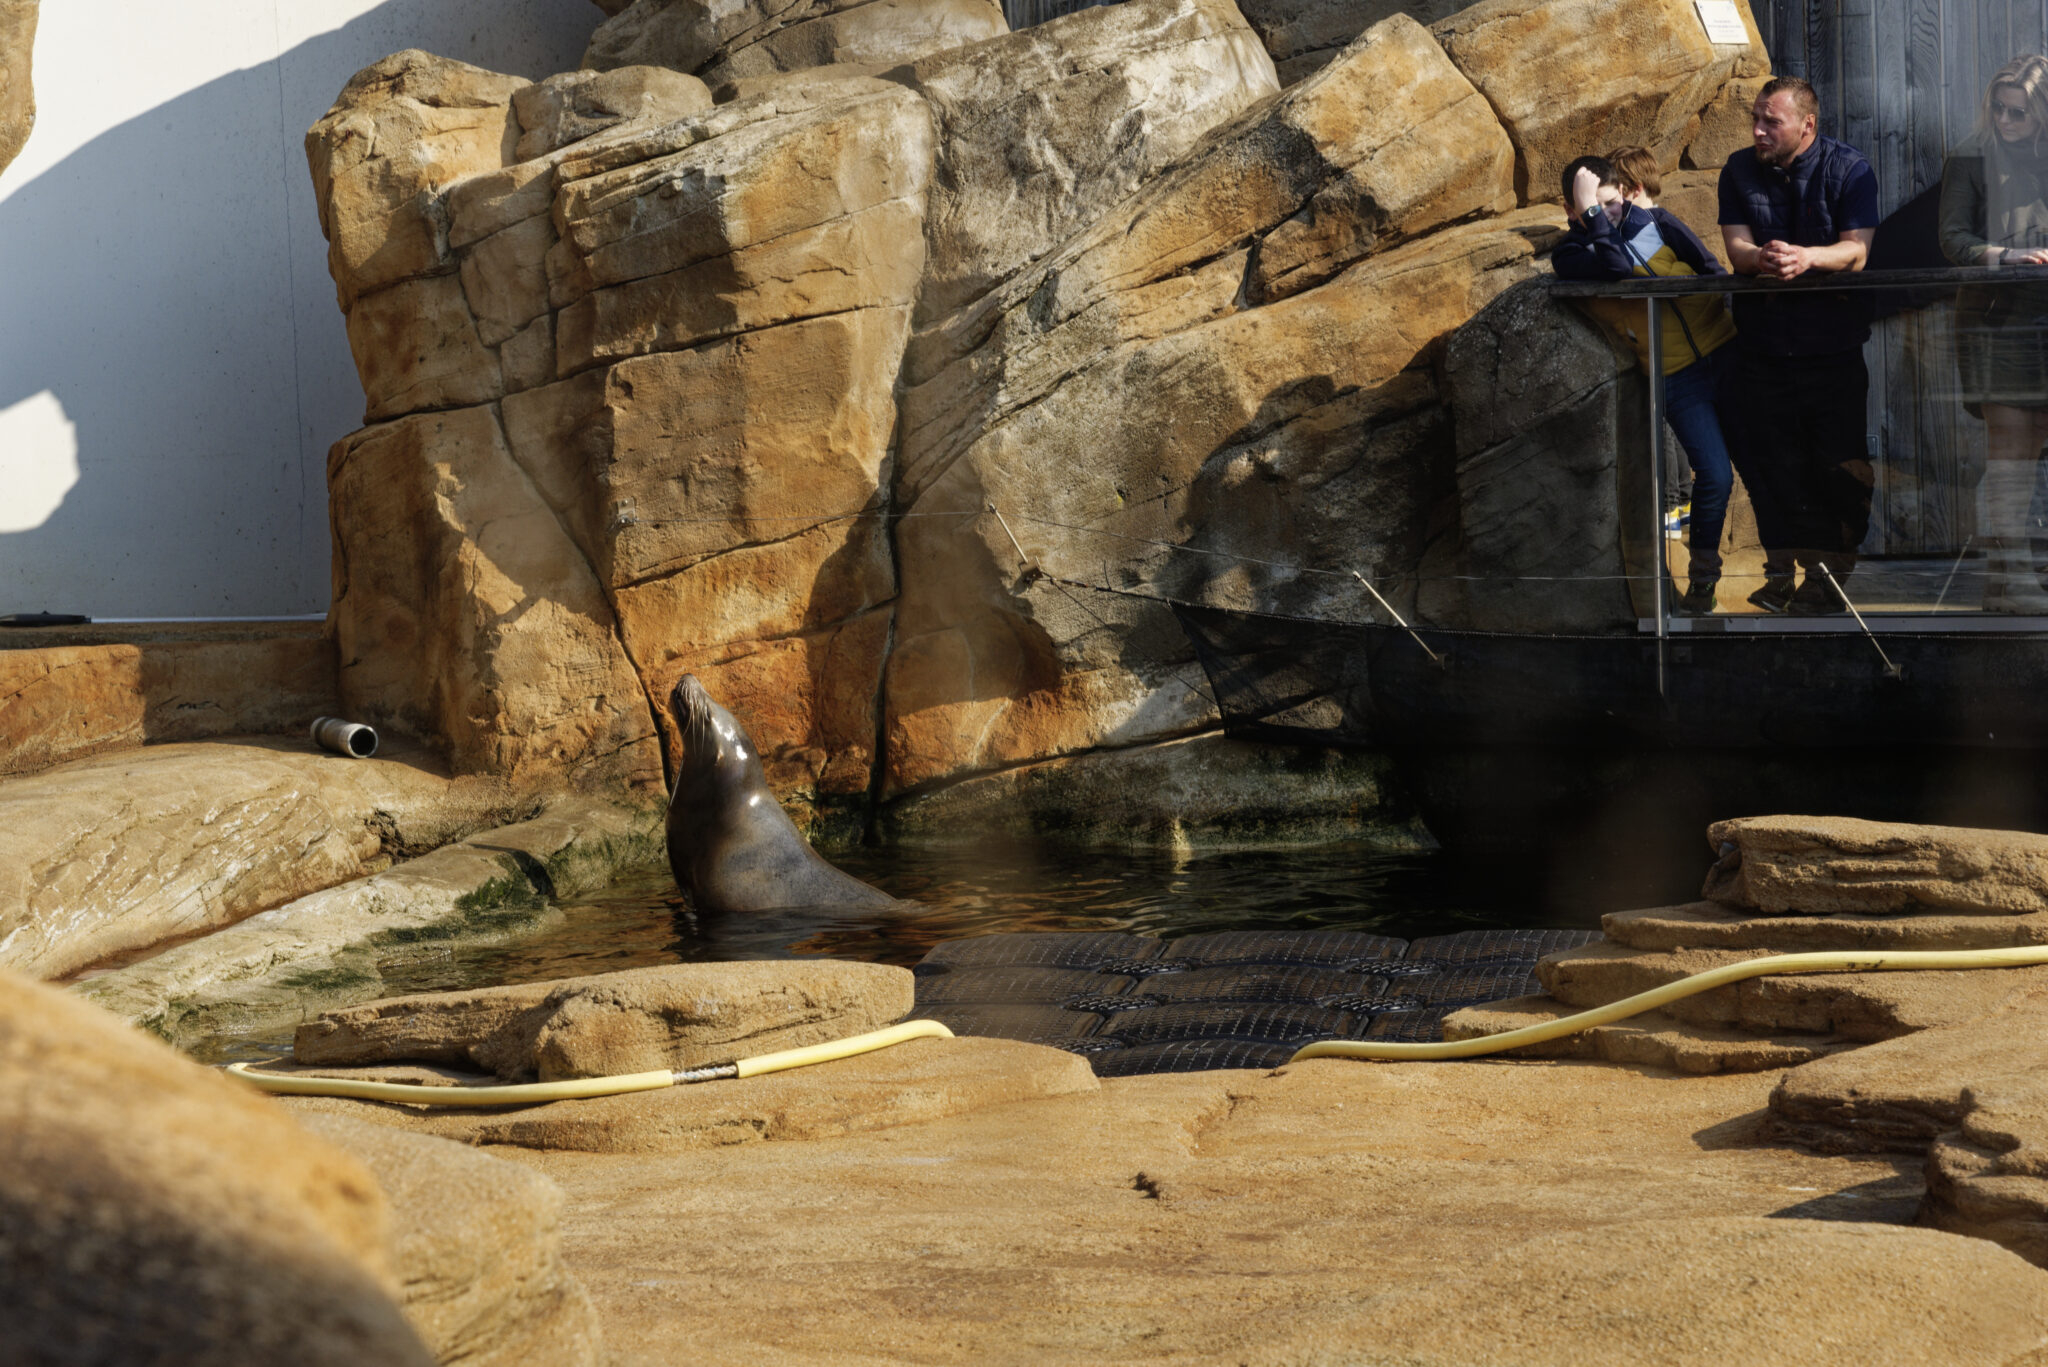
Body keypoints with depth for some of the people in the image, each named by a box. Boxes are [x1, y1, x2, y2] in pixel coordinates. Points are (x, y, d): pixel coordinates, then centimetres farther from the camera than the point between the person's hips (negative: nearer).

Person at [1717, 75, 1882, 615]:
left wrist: (1807, 257, -31)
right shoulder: (1740, 171, 6)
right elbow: (1737, 247, -2)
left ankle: (1830, 572, 4)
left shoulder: (1848, 169, -3)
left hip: (1833, 342, -3)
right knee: (1768, 461, 2)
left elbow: (1856, 250, -12)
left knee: (1838, 464, -4)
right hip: (1762, 342, 3)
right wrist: (1762, 258, -26)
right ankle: (1783, 568, 10)